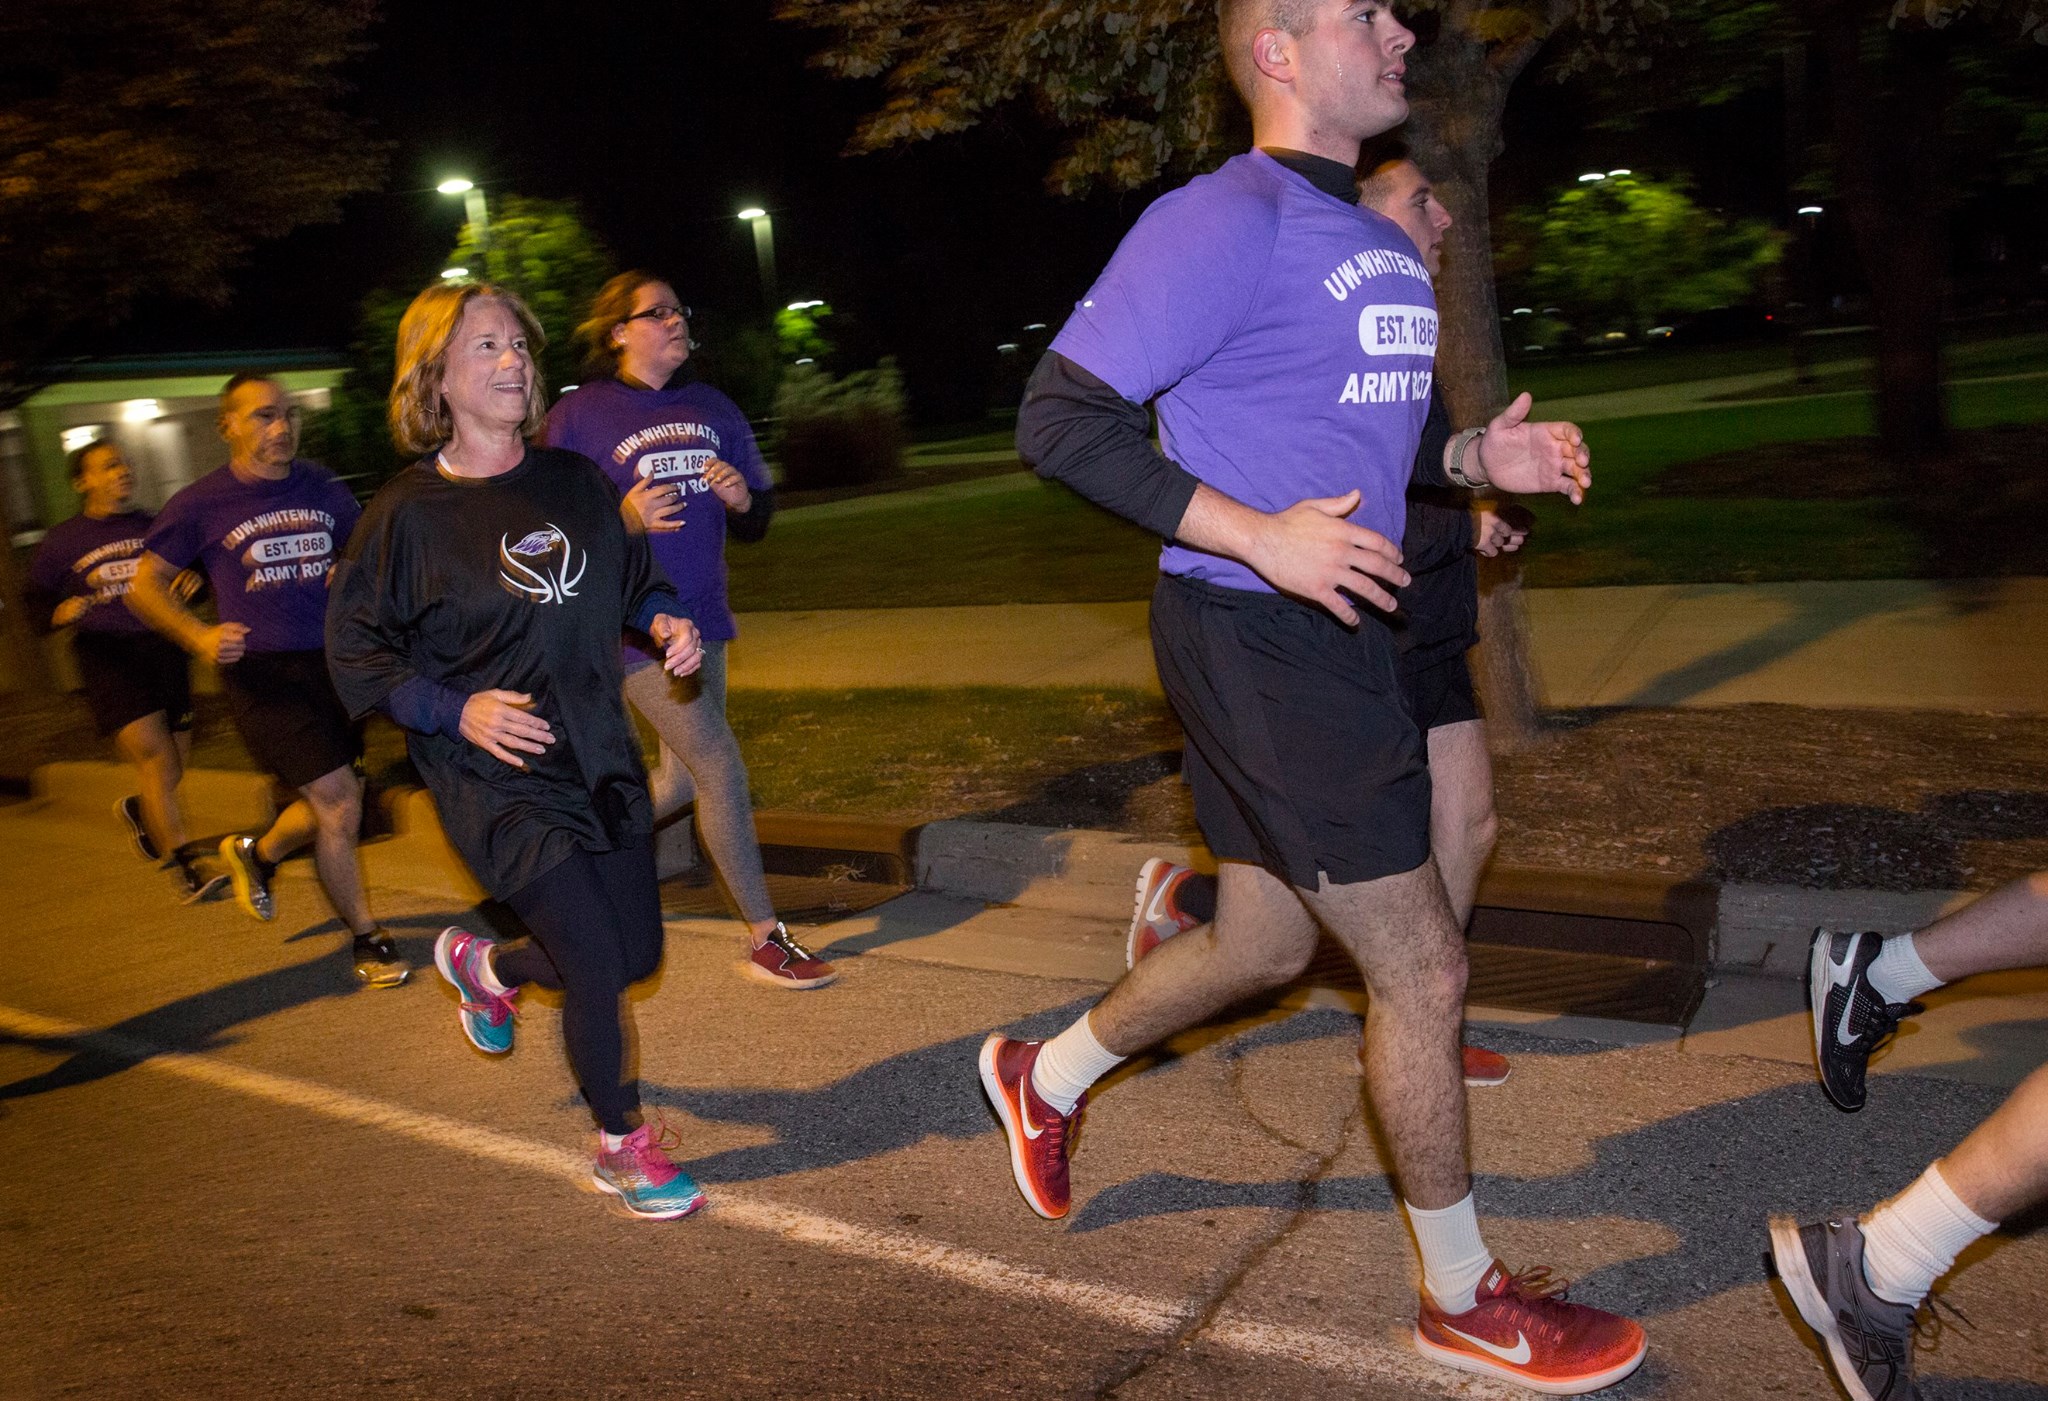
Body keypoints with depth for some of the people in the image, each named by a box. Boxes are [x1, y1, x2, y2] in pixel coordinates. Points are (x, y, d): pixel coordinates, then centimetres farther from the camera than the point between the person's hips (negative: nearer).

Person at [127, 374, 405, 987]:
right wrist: (199, 636, -14)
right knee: (339, 804, -10)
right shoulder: (200, 504, -4)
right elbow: (146, 585, 2)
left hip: (331, 663, 5)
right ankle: (366, 937, 8)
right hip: (261, 673, -5)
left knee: (330, 806, 14)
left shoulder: (322, 487, 6)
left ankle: (257, 852, 47)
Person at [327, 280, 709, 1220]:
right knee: (597, 965, -9)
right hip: (495, 783, -6)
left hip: (602, 759, 6)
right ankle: (621, 1146, 18)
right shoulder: (407, 513, -11)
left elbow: (633, 578, 19)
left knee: (636, 954, 13)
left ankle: (488, 964, 44)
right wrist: (457, 710, -20)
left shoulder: (574, 480, 4)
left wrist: (664, 621, -2)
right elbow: (356, 656, -6)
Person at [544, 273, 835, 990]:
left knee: (682, 781, 13)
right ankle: (766, 941, 1)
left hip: (701, 619, 7)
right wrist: (622, 521, -24)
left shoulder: (712, 407, 10)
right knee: (722, 769, -9)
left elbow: (757, 519, 13)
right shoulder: (578, 416, -6)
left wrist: (742, 499, -10)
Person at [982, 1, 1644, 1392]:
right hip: (1253, 639, -9)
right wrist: (1259, 536, -24)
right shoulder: (1225, 222, -14)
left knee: (1268, 942, 20)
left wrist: (1474, 456, 5)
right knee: (1424, 965, -1)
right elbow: (1059, 417, -17)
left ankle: (1047, 1078, 42)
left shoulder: (1384, 247, 15)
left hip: (1333, 632, 9)